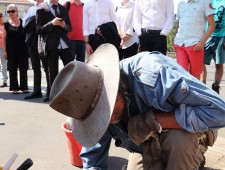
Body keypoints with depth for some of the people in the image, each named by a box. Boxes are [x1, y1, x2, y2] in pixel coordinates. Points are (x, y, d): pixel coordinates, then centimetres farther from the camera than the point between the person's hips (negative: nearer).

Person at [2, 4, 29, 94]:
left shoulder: (23, 22, 3)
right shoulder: (6, 24, 3)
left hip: (23, 49, 0)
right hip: (11, 51, 0)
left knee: (23, 69, 3)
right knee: (12, 69, 4)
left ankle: (24, 87, 12)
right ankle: (14, 88, 11)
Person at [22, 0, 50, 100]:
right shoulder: (31, 9, 18)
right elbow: (24, 23, 7)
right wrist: (35, 19, -8)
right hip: (32, 41, 6)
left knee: (47, 67, -3)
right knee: (36, 68, 8)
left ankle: (50, 91, 1)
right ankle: (37, 91, 14)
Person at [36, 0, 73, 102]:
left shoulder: (64, 9, 17)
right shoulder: (42, 10, 3)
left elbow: (69, 27, 17)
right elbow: (39, 30, -4)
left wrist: (65, 26, -6)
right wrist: (51, 23, -17)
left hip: (65, 45, 3)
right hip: (51, 46, -3)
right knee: (53, 73, 4)